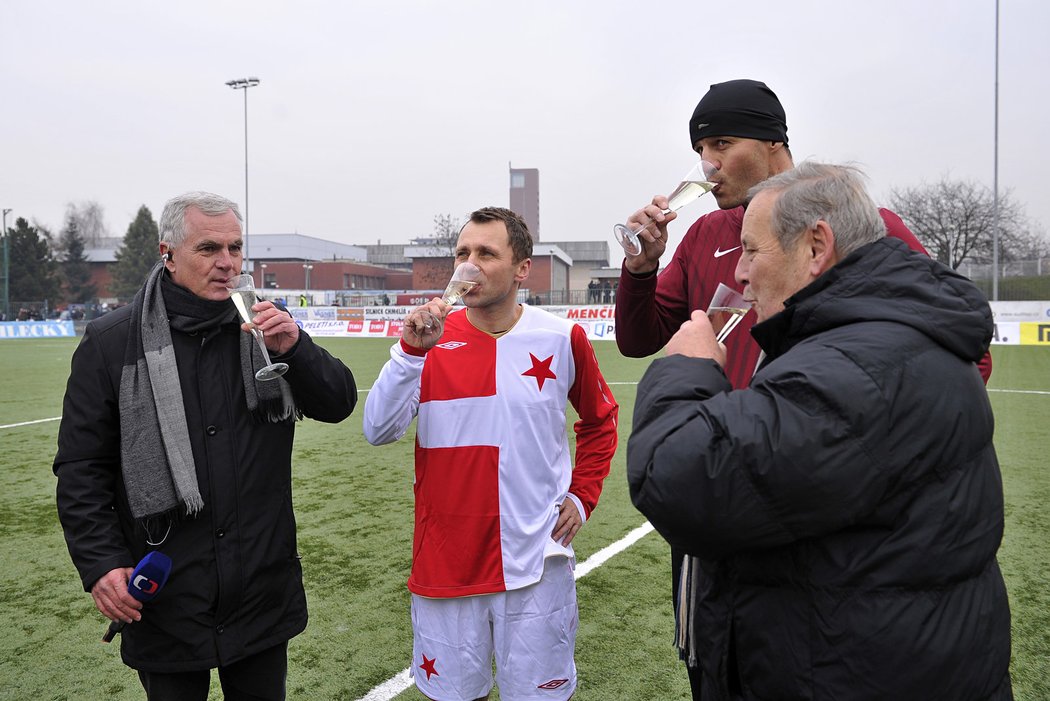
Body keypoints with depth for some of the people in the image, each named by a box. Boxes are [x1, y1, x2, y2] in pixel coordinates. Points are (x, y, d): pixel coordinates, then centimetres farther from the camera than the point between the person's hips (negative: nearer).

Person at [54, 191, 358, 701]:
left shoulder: (263, 329, 1)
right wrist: (101, 562, -11)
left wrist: (294, 348, -17)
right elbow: (82, 467, -2)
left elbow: (339, 405, 0)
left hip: (265, 590, 2)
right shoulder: (111, 343, -4)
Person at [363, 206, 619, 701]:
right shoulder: (432, 337, -3)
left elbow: (600, 421, 12)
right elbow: (378, 432, -11)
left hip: (537, 562, -1)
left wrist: (582, 496, 3)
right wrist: (410, 349, -21)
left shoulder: (562, 339, -5)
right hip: (444, 562, 1)